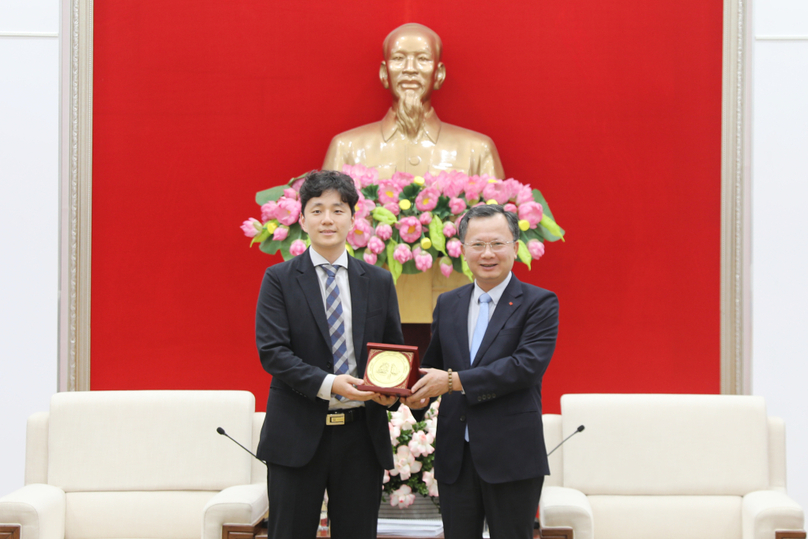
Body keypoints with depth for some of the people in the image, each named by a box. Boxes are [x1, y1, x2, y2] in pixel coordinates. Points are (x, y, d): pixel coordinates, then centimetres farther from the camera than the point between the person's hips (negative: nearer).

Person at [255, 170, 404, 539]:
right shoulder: (279, 279, 1)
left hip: (362, 436, 3)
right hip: (298, 435, -2)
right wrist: (328, 384, -22)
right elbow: (272, 351, -9)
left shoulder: (379, 282, 10)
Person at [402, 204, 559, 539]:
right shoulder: (447, 304, 14)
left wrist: (454, 380, -19)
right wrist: (417, 392, -4)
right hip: (455, 457, 5)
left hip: (512, 458, -5)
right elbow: (433, 364, 21)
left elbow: (528, 365, -17)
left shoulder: (539, 304, -4)